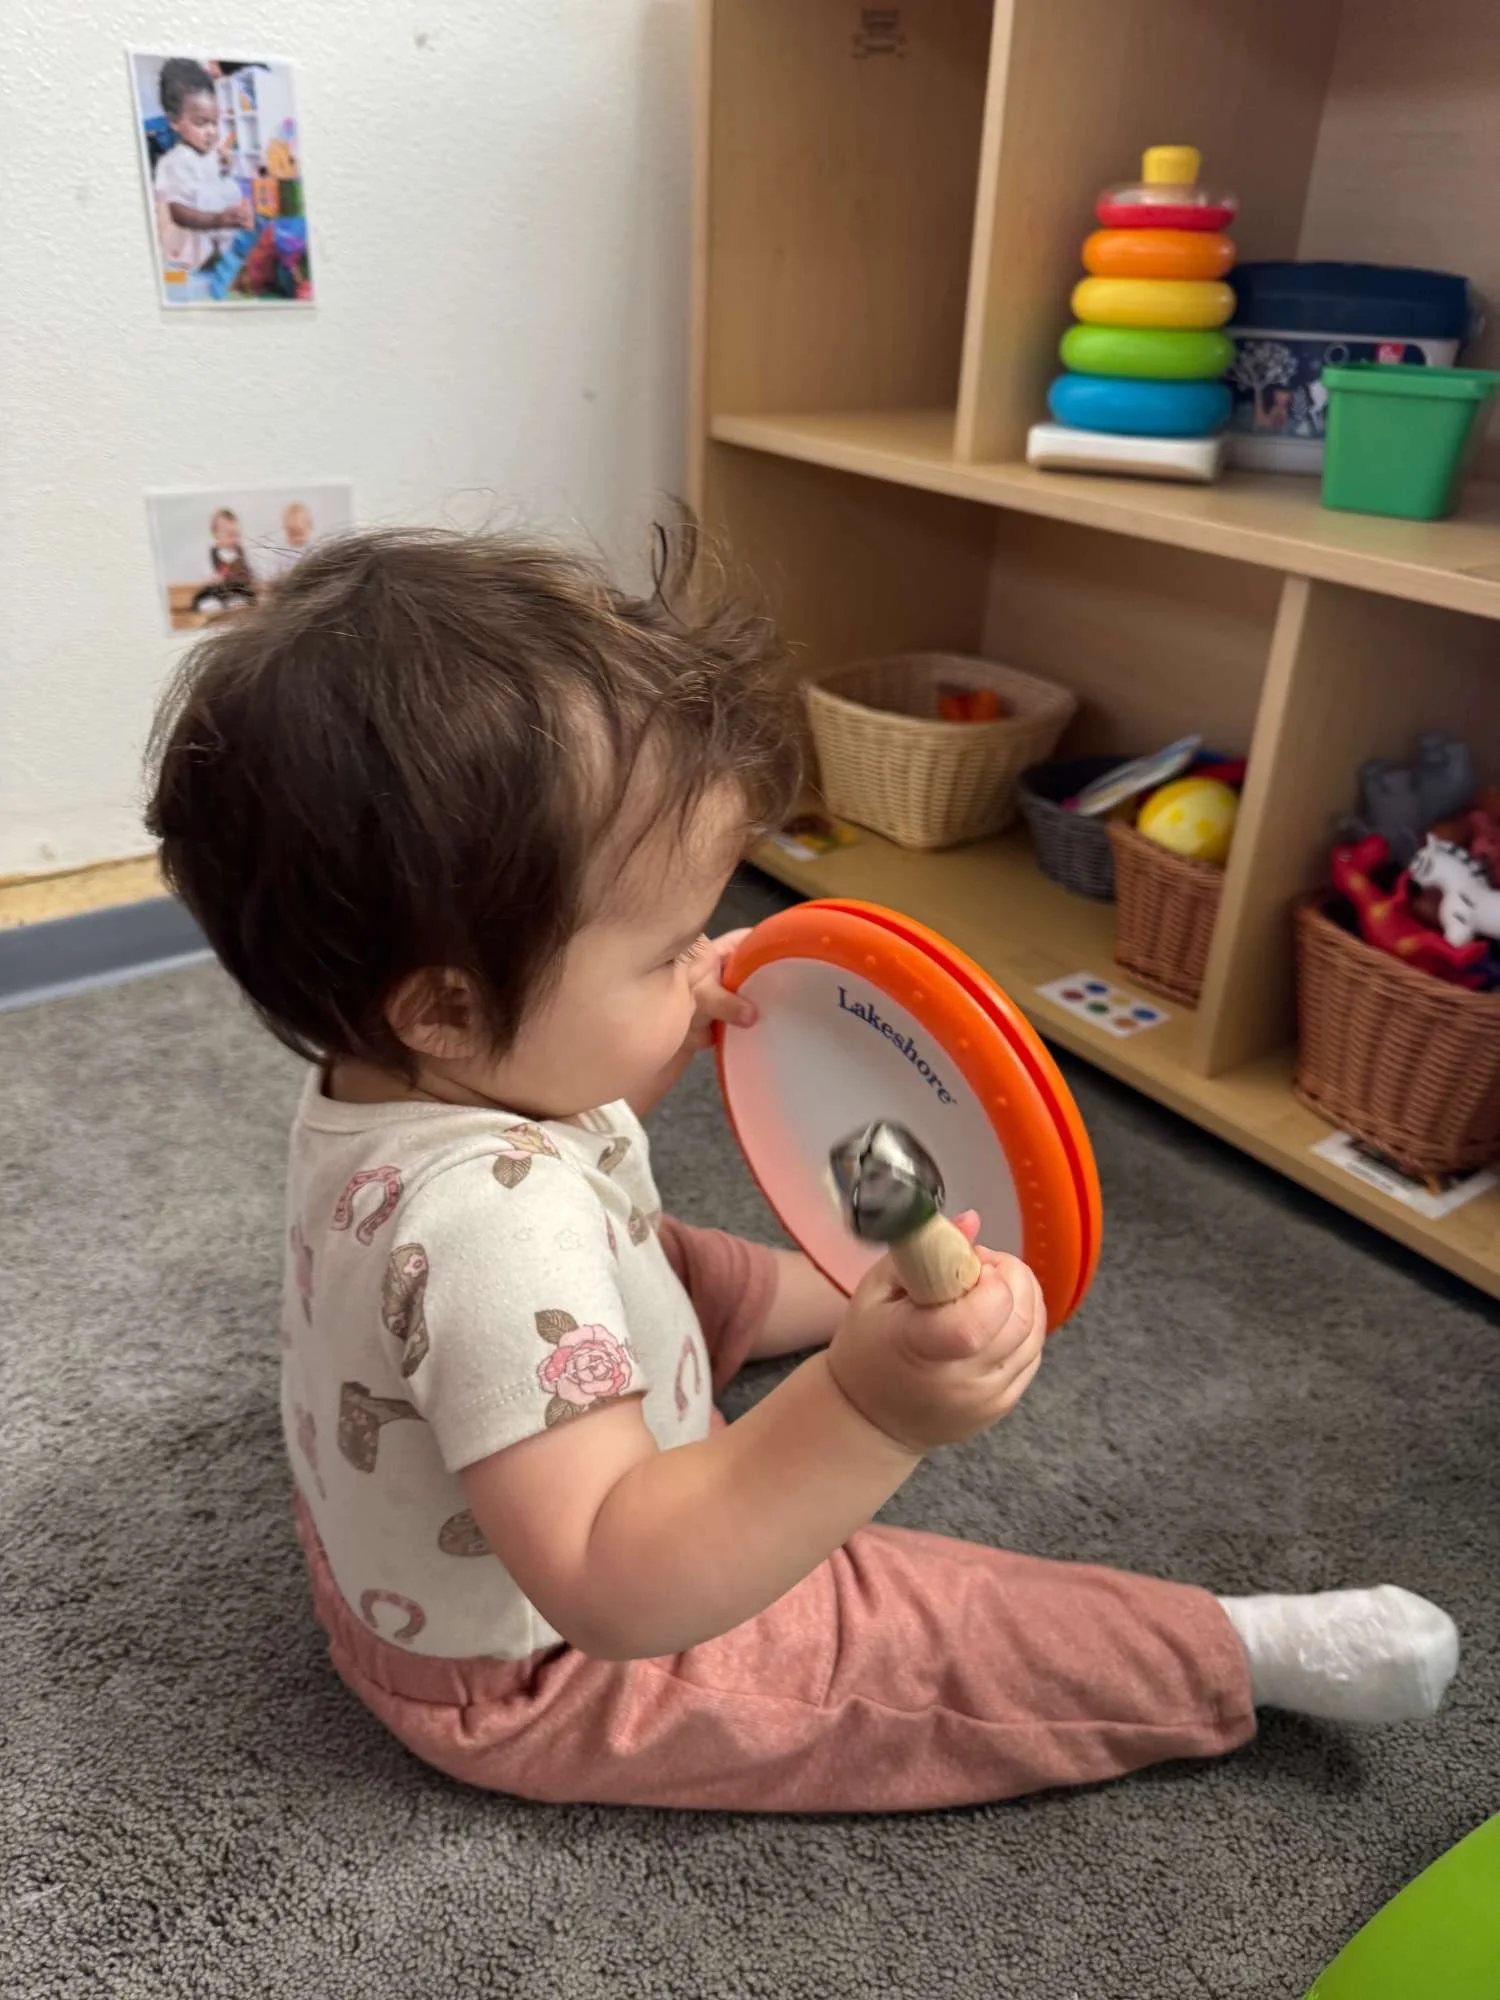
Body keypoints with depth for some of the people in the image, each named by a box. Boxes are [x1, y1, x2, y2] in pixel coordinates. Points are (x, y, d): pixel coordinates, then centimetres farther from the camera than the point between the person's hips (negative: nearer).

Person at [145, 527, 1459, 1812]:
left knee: (686, 1265, 25)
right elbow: (613, 1592, -46)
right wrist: (869, 1417, -57)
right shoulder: (489, 1225, -44)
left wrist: (659, 1044, -8)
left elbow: (561, 1136, 7)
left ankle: (855, 1289, 49)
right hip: (529, 1675, -8)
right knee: (942, 1638, -3)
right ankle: (1244, 1655, 14)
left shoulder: (400, 1068, -15)